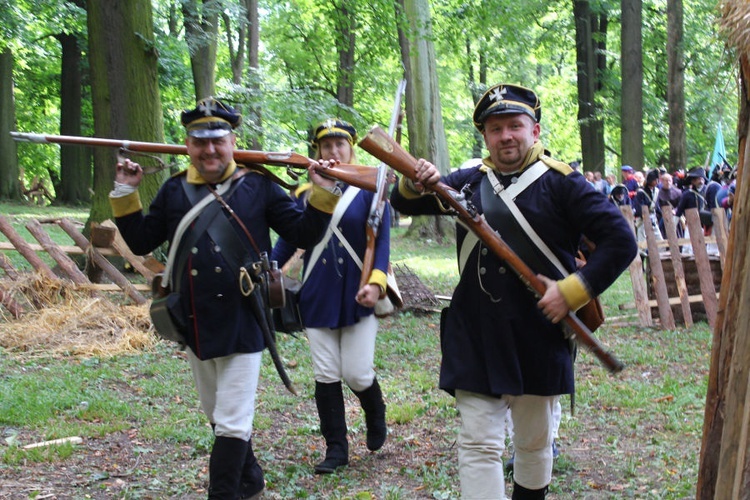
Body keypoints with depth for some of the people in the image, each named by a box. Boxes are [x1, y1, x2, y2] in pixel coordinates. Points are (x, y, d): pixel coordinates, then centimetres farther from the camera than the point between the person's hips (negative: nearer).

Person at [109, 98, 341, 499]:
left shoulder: (258, 187, -3)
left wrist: (322, 192, -13)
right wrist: (125, 194, 2)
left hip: (242, 324, -5)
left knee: (232, 424, -3)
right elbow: (141, 242, 10)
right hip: (194, 325, 5)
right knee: (218, 418, 20)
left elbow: (303, 235, -1)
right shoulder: (174, 190, 6)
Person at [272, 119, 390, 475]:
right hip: (318, 298, 3)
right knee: (326, 376, 3)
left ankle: (375, 415, 30)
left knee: (357, 374, -4)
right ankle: (336, 449, 16)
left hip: (358, 296, -3)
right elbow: (287, 242, 10)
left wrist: (376, 282, -23)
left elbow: (382, 241, -8)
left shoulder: (370, 190, -2)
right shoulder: (306, 194, 6)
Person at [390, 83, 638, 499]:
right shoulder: (469, 183, 8)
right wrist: (415, 183, -11)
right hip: (476, 339, 2)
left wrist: (574, 291, -17)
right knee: (478, 445, -3)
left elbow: (621, 242, -7)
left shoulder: (561, 183, -4)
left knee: (535, 443, 15)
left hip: (539, 338, -2)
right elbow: (403, 204, 12)